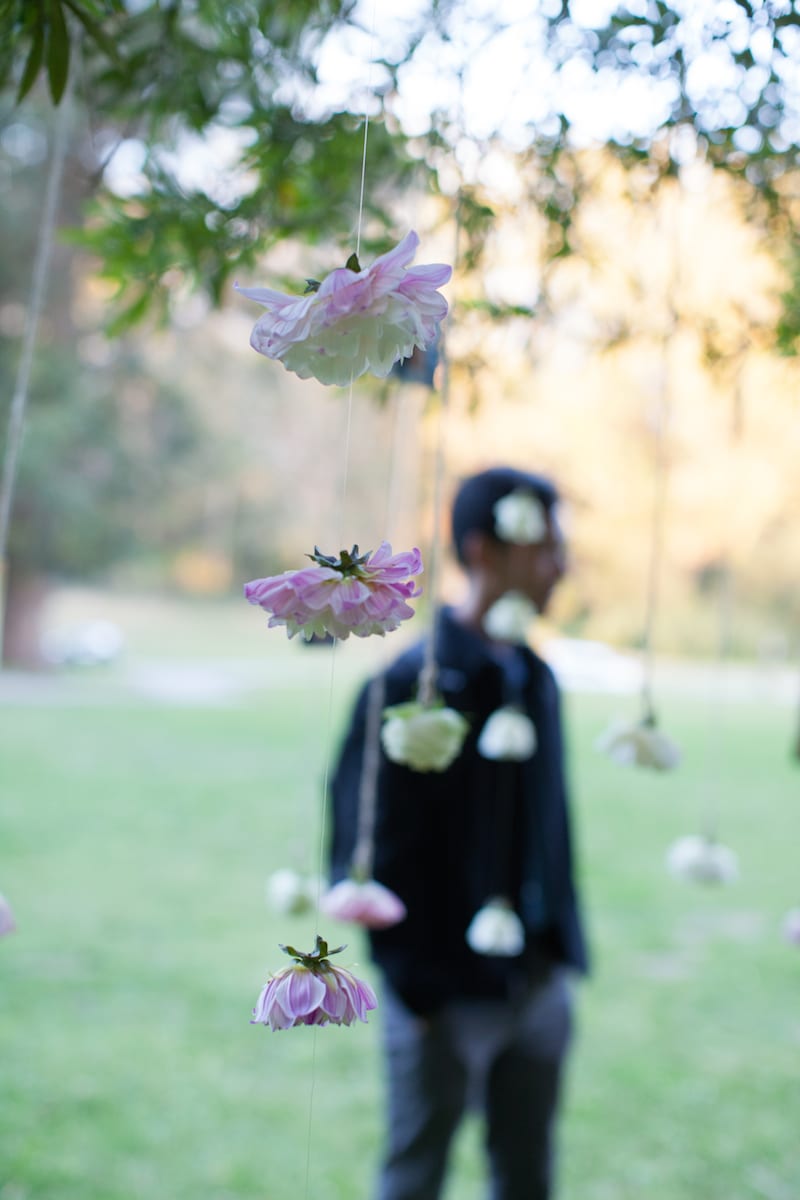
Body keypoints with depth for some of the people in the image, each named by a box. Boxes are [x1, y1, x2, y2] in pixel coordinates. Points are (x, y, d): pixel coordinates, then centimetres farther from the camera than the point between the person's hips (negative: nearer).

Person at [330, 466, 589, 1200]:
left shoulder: (537, 680, 8)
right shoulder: (409, 684, -14)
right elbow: (369, 845, -13)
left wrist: (564, 946, 9)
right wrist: (413, 983, -13)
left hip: (538, 988, 7)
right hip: (446, 995, -6)